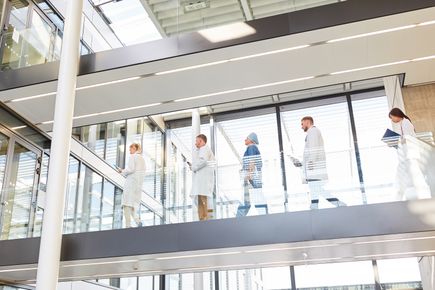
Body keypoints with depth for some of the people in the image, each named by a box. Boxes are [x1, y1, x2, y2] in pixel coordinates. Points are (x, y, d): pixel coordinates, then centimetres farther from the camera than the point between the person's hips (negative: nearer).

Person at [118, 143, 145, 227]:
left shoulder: (132, 157, -4)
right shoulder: (142, 159, 19)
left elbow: (131, 169, -16)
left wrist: (123, 171, 1)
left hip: (131, 181, -8)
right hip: (139, 183, 8)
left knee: (127, 203, -9)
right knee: (134, 204, 10)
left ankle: (128, 225, -17)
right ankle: (137, 220, -10)